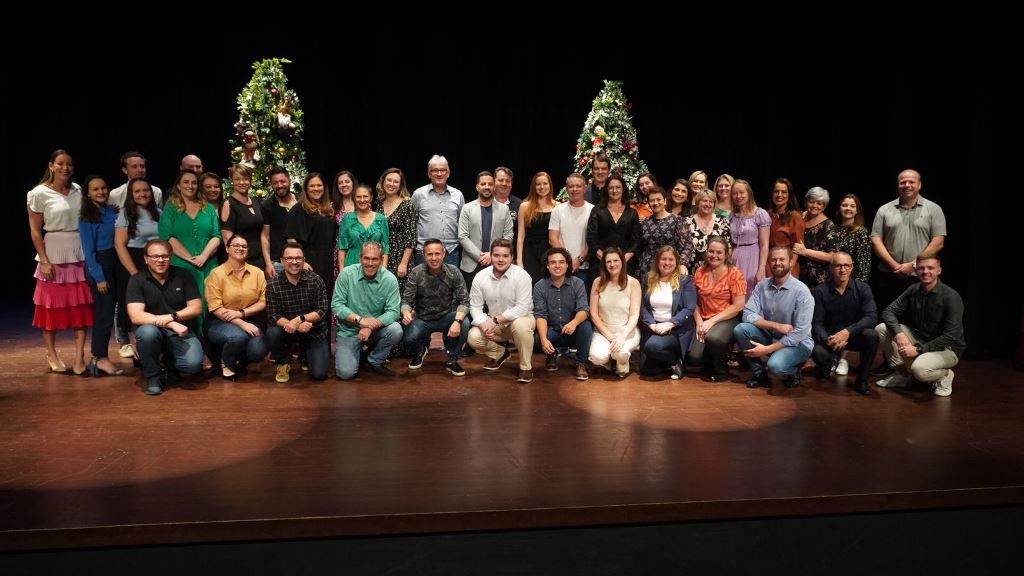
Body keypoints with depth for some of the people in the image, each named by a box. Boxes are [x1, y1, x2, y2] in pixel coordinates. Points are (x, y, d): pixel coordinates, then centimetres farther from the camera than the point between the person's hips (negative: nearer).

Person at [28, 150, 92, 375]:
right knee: (52, 307, 5)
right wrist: (44, 261, -11)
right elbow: (35, 231, -5)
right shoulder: (39, 193, -5)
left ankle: (79, 357, 2)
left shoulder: (77, 190, 7)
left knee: (82, 307, 0)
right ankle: (52, 355, 18)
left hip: (79, 254, 4)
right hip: (54, 256, -4)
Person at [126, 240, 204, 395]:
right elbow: (136, 316, -17)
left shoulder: (183, 276, 0)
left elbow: (196, 308, -2)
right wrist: (171, 324, -28)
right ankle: (152, 376, -11)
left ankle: (170, 363, 12)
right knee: (147, 332, -37)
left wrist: (173, 316, -21)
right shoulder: (137, 281, -6)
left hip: (181, 332, 1)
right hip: (154, 331, -1)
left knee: (193, 363, -27)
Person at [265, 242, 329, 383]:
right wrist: (298, 326, -29)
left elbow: (322, 311, -12)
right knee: (272, 333, -33)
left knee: (319, 374, -11)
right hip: (288, 329, 0)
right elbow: (273, 316, -14)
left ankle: (304, 352, 26)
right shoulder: (273, 285, -9)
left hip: (314, 331, 0)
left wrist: (299, 319, -28)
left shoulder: (315, 280, -10)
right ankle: (282, 363, 0)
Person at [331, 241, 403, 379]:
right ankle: (358, 351, 21)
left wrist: (371, 326, -29)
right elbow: (336, 305, -12)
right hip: (349, 330, -1)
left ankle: (374, 361, 1)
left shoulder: (390, 279, -11)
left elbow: (394, 311, -16)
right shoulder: (346, 274, -11)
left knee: (396, 330, -29)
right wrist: (359, 320, -25)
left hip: (377, 328, 1)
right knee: (346, 373, -16)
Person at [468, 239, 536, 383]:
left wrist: (495, 320, -29)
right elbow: (475, 306, -4)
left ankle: (526, 367, -14)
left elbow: (522, 308, -27)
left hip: (520, 318, -4)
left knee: (520, 325, -38)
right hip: (494, 324, 4)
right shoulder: (480, 277, -9)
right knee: (473, 338, -19)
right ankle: (500, 353, 15)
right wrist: (483, 324, -24)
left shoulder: (521, 275, -21)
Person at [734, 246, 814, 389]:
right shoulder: (762, 285, -4)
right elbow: (748, 314, -10)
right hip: (770, 337, 5)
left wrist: (767, 350, -23)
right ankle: (759, 374, -1)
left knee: (775, 365, -34)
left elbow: (800, 333, -21)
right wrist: (776, 325, -24)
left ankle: (794, 370, 5)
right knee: (740, 329, -20)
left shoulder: (801, 291, -18)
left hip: (796, 343, -5)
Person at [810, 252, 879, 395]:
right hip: (829, 336, -1)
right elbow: (816, 323, -10)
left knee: (871, 335, -31)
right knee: (817, 352, -33)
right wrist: (827, 340, -31)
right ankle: (834, 359, 10)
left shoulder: (862, 288, -6)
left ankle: (861, 380, -9)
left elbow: (872, 317, -16)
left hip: (854, 335, 1)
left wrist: (848, 331, -32)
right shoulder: (819, 291, -7)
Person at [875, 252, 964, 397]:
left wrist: (919, 349, -27)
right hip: (919, 340, 6)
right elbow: (888, 311, -3)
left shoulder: (951, 297, -19)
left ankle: (944, 374, 1)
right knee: (881, 329, -13)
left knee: (919, 368, -36)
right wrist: (899, 333, -23)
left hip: (947, 348, -6)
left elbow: (951, 336, -23)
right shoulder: (913, 291, -2)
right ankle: (901, 373, 1)